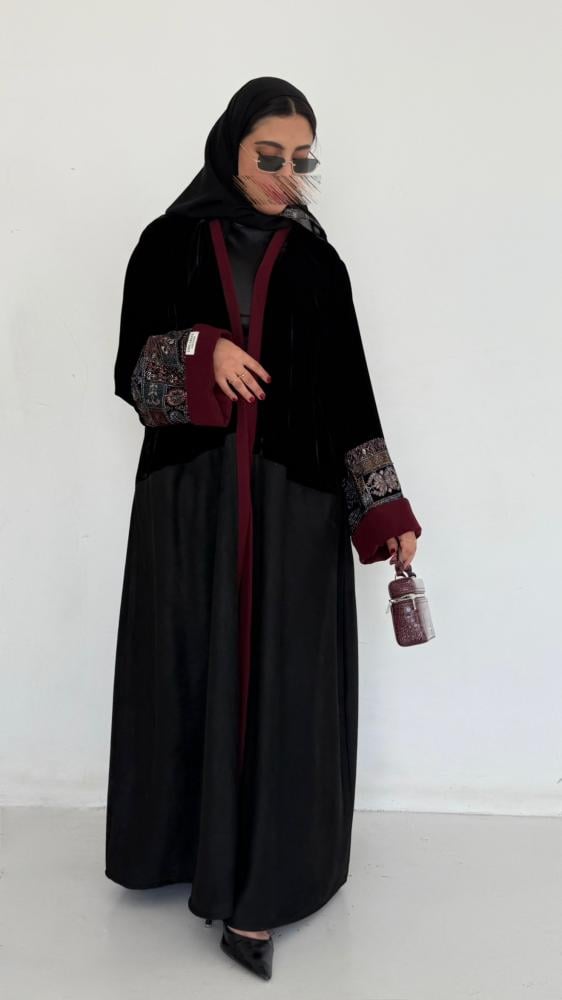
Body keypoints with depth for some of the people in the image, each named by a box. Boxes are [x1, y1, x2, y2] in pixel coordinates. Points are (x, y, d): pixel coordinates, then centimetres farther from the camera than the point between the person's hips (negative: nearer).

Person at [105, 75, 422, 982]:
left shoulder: (317, 262, 6)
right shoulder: (169, 244, 4)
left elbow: (349, 395, 3)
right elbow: (131, 373, 2)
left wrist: (389, 509, -4)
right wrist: (202, 352, -18)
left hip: (295, 504, 1)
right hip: (189, 498, 0)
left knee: (280, 683, 1)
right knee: (194, 673, 8)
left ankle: (256, 888, 14)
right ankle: (188, 841, 32)